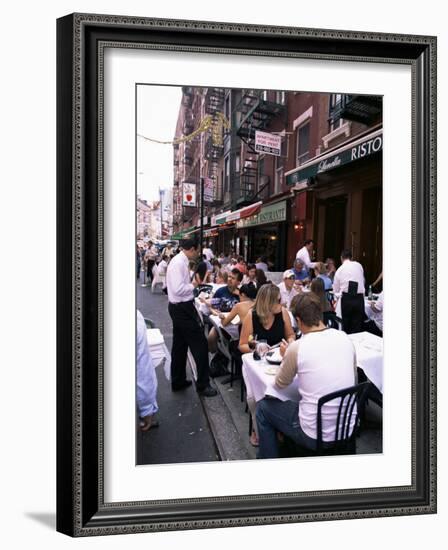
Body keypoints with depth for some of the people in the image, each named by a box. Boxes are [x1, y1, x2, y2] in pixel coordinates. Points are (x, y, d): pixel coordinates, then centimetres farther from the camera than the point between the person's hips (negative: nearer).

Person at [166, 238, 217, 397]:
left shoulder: (179, 261, 10)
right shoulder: (179, 263, -20)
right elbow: (178, 289, -28)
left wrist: (191, 284, 7)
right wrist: (194, 285, -14)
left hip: (178, 307, 11)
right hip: (182, 308, -11)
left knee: (180, 345, 19)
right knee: (199, 344, -2)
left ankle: (178, 381, 31)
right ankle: (203, 384, 8)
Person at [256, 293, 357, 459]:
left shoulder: (296, 348, -17)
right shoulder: (345, 338, -3)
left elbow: (280, 384, 1)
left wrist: (285, 358, 16)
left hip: (316, 436, -5)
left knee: (263, 407, 18)